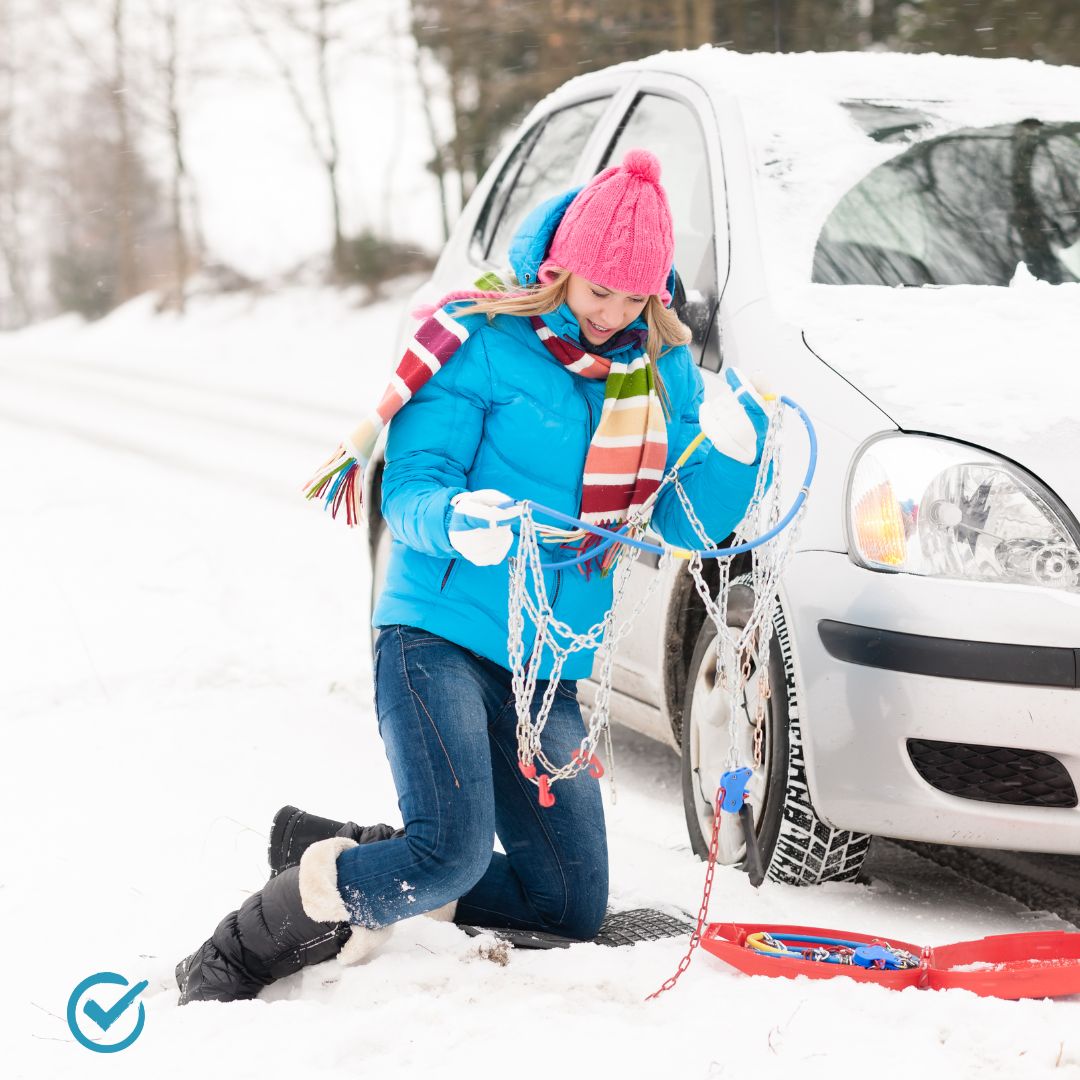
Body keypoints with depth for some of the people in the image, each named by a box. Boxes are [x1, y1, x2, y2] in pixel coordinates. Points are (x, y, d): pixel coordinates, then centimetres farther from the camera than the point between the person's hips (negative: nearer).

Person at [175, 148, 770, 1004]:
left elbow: (686, 524, 7)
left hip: (551, 674, 7)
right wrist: (455, 520, -33)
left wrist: (733, 453, -12)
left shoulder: (659, 371, 9)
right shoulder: (481, 345, -7)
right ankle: (231, 964, -7)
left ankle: (330, 853, 20)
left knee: (571, 909, 8)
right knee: (452, 851, -26)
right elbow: (408, 490, -10)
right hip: (441, 635, -7)